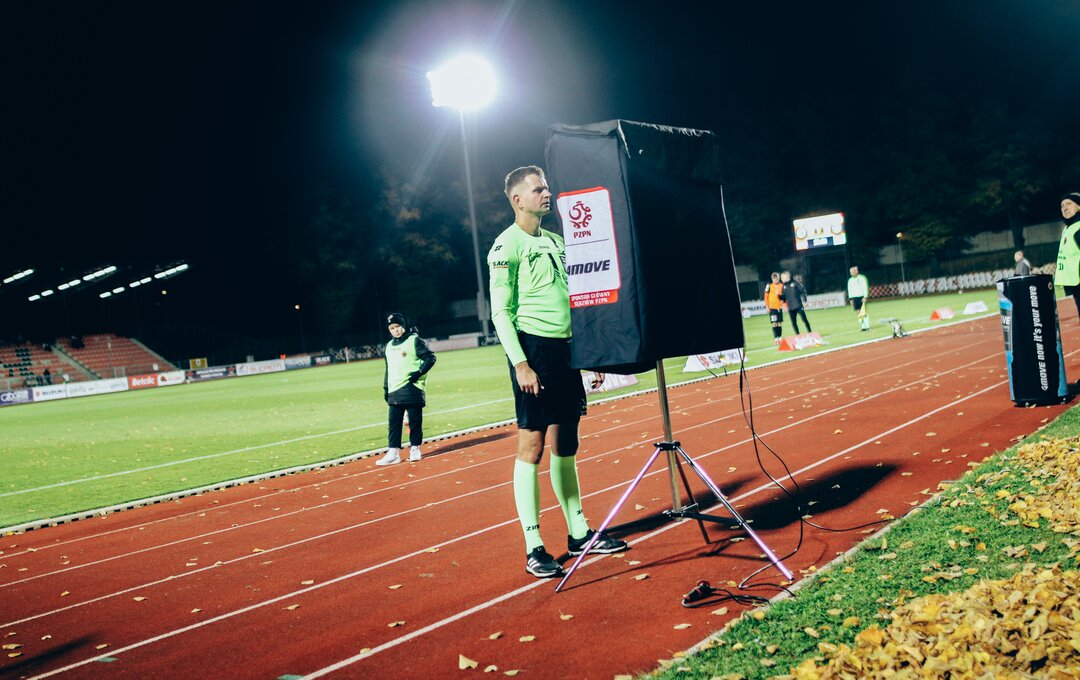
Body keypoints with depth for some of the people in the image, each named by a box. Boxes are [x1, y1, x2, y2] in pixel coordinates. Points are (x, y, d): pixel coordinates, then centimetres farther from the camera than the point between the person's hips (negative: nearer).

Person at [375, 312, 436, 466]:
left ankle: (415, 449, 11)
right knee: (393, 422, 1)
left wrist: (419, 373, -16)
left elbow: (430, 358, -7)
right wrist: (385, 388, 17)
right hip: (395, 391, 6)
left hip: (412, 389, -6)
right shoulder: (389, 346, 17)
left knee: (415, 421, 0)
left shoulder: (414, 341, -3)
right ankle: (393, 453, 2)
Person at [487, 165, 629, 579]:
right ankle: (533, 548, -1)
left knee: (565, 447, 13)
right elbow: (500, 311, -11)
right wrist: (520, 363, -19)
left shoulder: (555, 241, 17)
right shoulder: (508, 245, -7)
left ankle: (579, 533, 21)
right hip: (534, 348, -8)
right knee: (531, 448, -5)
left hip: (566, 349, 8)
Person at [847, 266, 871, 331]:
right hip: (854, 298, 5)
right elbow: (849, 290, 17)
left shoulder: (862, 278, -1)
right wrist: (850, 299, 7)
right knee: (858, 313, -1)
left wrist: (865, 297, -14)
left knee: (864, 312, -9)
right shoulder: (850, 280, 14)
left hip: (861, 297, -5)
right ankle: (863, 326, 2)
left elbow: (865, 288, -5)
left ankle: (867, 326, -7)